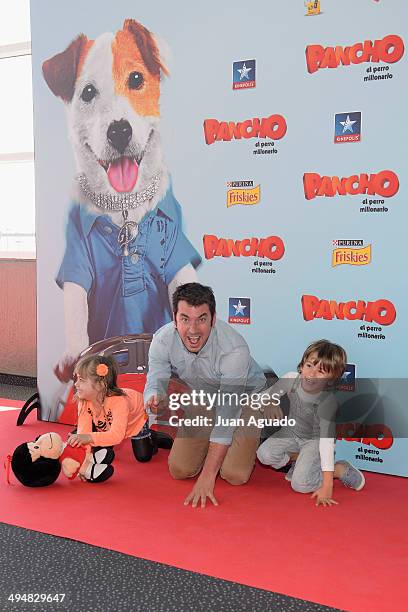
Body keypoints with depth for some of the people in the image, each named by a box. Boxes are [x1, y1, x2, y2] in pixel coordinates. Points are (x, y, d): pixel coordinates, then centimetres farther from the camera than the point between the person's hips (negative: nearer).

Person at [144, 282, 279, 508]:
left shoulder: (235, 349, -39)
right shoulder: (162, 340, -25)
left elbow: (227, 417, -38)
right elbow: (155, 382, -18)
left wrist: (207, 476, -39)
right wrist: (154, 398, -47)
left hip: (246, 398, -4)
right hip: (203, 399, 4)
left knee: (234, 475, -15)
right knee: (179, 470, -5)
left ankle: (250, 443, 17)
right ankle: (211, 446, 25)